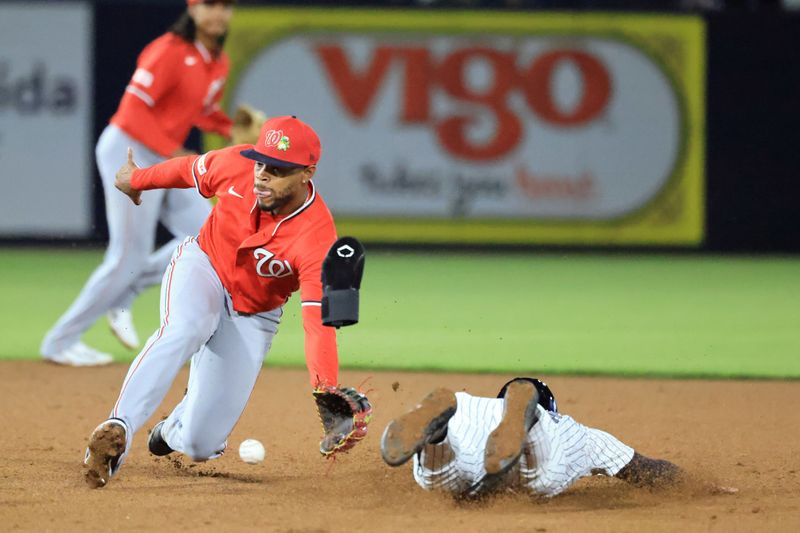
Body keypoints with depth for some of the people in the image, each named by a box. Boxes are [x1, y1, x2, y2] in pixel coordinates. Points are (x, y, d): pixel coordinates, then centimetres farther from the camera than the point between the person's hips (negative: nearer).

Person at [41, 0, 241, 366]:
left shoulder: (218, 63, 8)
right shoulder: (170, 51, -19)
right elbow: (133, 110, -22)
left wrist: (234, 130, 2)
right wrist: (176, 154, -24)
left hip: (165, 160, 9)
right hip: (129, 152, -9)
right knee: (129, 256, -7)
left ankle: (119, 297, 13)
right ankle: (60, 342, 5)